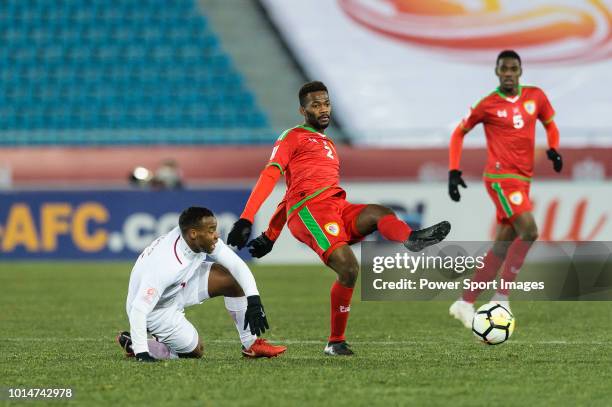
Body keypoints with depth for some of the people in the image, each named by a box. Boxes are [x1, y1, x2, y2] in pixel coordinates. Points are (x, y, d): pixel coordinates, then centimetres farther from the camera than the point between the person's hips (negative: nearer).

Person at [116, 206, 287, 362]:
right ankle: (130, 344, 9)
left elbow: (237, 265, -13)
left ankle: (251, 344, 3)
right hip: (156, 309, -7)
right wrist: (141, 352, -42)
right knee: (195, 351, -1)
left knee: (233, 278, -7)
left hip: (180, 287, 7)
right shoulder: (166, 266, -40)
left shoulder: (205, 240, -19)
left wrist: (254, 301, -24)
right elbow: (138, 309, -40)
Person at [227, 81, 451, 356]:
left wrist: (270, 236, 39)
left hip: (337, 209, 6)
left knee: (380, 214, -26)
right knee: (348, 269, -26)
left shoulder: (328, 145, 35)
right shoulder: (293, 138, 10)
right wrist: (245, 220, -14)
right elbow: (269, 177, -2)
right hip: (309, 210, -6)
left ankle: (412, 239, -56)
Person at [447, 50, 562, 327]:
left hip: (522, 180, 6)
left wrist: (553, 150, 1)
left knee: (504, 244, 7)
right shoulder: (488, 105, -4)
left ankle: (465, 302, 15)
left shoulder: (536, 97, 8)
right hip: (501, 177, -6)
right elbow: (459, 134, 7)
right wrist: (453, 172, -1)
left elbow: (550, 125, 22)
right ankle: (501, 298, -14)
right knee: (529, 231, -21)